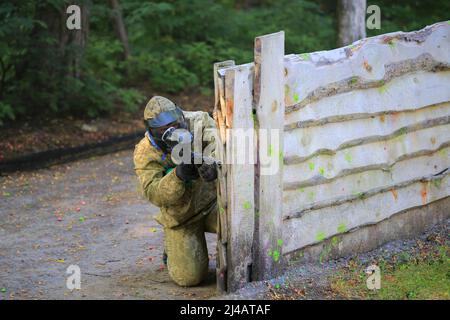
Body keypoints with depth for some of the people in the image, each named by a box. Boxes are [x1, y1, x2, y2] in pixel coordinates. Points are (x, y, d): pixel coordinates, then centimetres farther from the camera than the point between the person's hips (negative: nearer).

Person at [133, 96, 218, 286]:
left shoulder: (197, 122, -13)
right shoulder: (145, 154, -16)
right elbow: (154, 194, -24)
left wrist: (212, 162, -50)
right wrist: (178, 175, -42)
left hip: (212, 201, 1)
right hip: (182, 218, -1)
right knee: (189, 277, -10)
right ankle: (172, 246, 25)